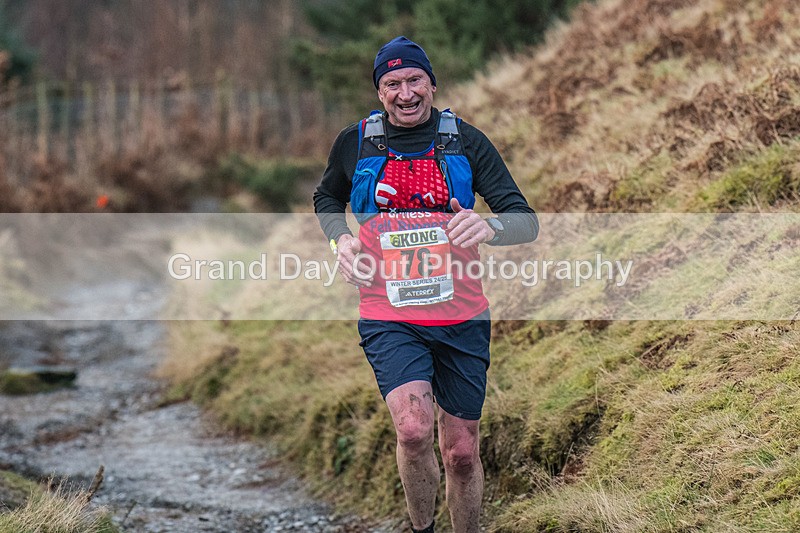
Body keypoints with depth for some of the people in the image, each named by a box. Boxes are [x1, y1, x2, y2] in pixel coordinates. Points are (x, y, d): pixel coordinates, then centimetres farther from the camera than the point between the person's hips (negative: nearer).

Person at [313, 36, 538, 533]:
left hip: (461, 314, 1)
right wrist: (340, 239, 2)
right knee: (414, 428, -24)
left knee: (462, 452, 7)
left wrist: (488, 226, -27)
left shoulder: (465, 141, 0)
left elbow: (526, 221, -4)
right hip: (388, 316, -1)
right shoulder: (355, 142, 2)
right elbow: (327, 198, 24)